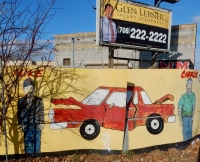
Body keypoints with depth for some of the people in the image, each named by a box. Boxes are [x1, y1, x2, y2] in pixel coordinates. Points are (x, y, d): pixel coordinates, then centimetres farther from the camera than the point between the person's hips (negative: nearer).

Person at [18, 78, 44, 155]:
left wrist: (41, 123, -6)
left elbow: (41, 113, 1)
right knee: (28, 143, 7)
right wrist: (20, 124, -2)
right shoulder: (21, 101, 2)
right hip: (26, 126, 1)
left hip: (36, 126, 0)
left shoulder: (38, 100, -1)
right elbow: (19, 113, 5)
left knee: (37, 143, 6)